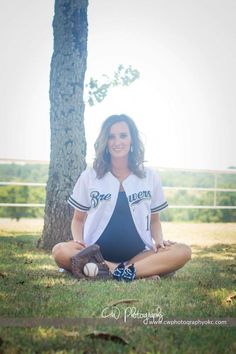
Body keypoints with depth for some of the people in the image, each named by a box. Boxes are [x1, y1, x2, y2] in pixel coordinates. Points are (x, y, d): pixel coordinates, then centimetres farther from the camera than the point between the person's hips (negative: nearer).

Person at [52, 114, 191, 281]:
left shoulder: (150, 177, 9)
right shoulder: (90, 176, 7)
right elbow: (78, 218, 12)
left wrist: (159, 241, -3)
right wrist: (79, 241, -9)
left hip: (139, 253, 1)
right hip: (98, 251, 0)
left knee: (183, 252, -25)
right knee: (60, 251, -32)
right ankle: (143, 272, -31)